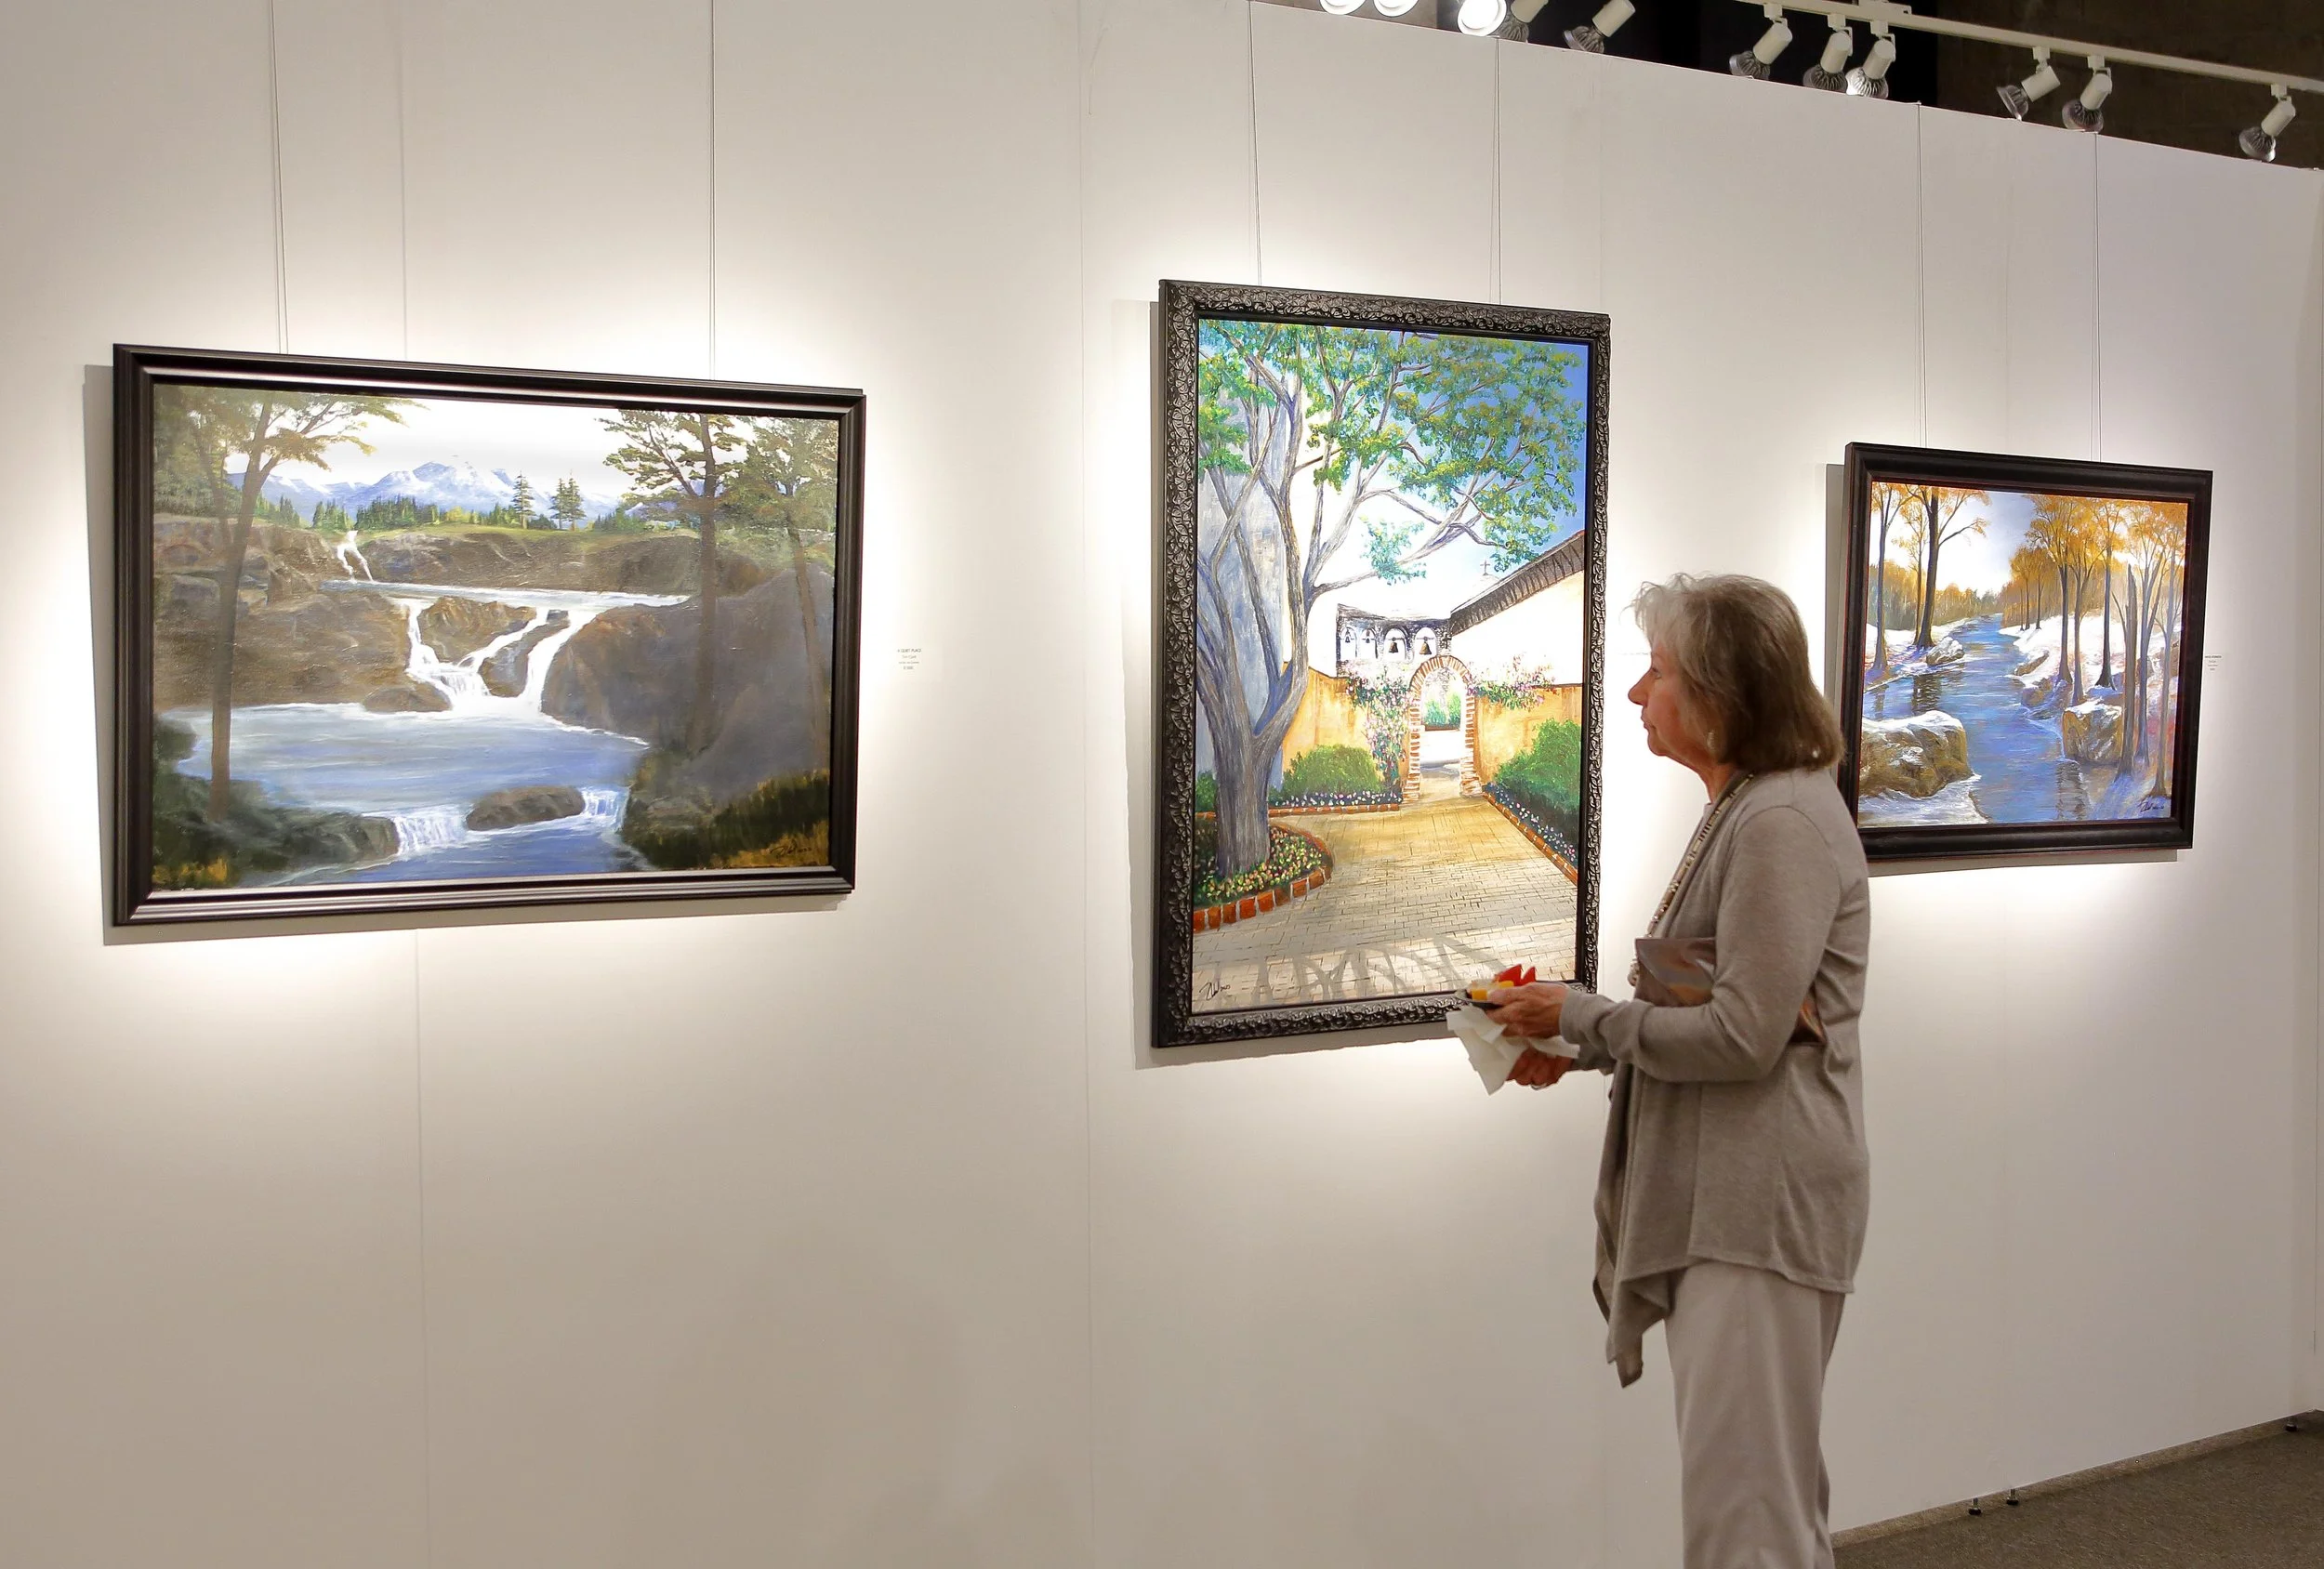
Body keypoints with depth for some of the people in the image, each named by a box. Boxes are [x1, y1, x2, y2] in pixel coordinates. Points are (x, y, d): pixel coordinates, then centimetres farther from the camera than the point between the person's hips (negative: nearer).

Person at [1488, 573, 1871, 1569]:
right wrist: (1582, 1050, 7)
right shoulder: (1742, 810, 14)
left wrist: (1580, 1017, -11)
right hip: (1726, 1196, 10)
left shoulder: (1782, 822, -17)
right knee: (1773, 1488, 21)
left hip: (1762, 1203, -10)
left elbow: (1744, 1035, -21)